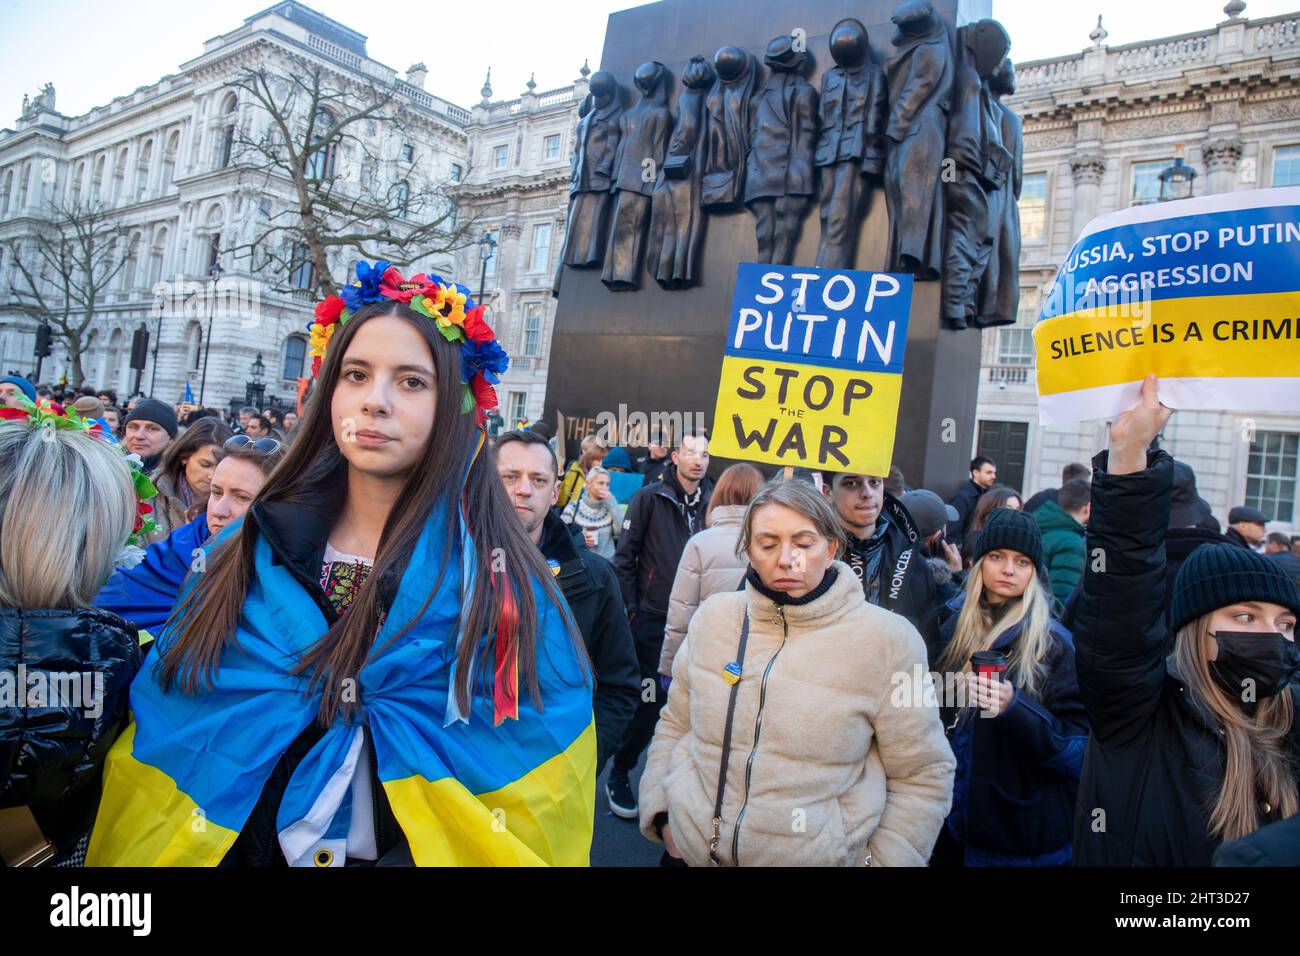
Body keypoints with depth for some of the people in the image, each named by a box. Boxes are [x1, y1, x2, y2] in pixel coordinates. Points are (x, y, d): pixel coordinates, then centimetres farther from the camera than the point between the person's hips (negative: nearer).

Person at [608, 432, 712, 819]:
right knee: (648, 700, 0)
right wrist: (630, 606, -8)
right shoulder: (650, 497, -4)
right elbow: (625, 555, -4)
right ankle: (619, 775, 19)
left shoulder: (710, 504, 7)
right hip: (652, 619, -4)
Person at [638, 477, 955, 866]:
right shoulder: (713, 616, -3)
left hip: (820, 857, -2)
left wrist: (881, 860, -7)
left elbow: (921, 775, -5)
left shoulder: (886, 640, -12)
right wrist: (661, 814, 1)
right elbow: (675, 725, 8)